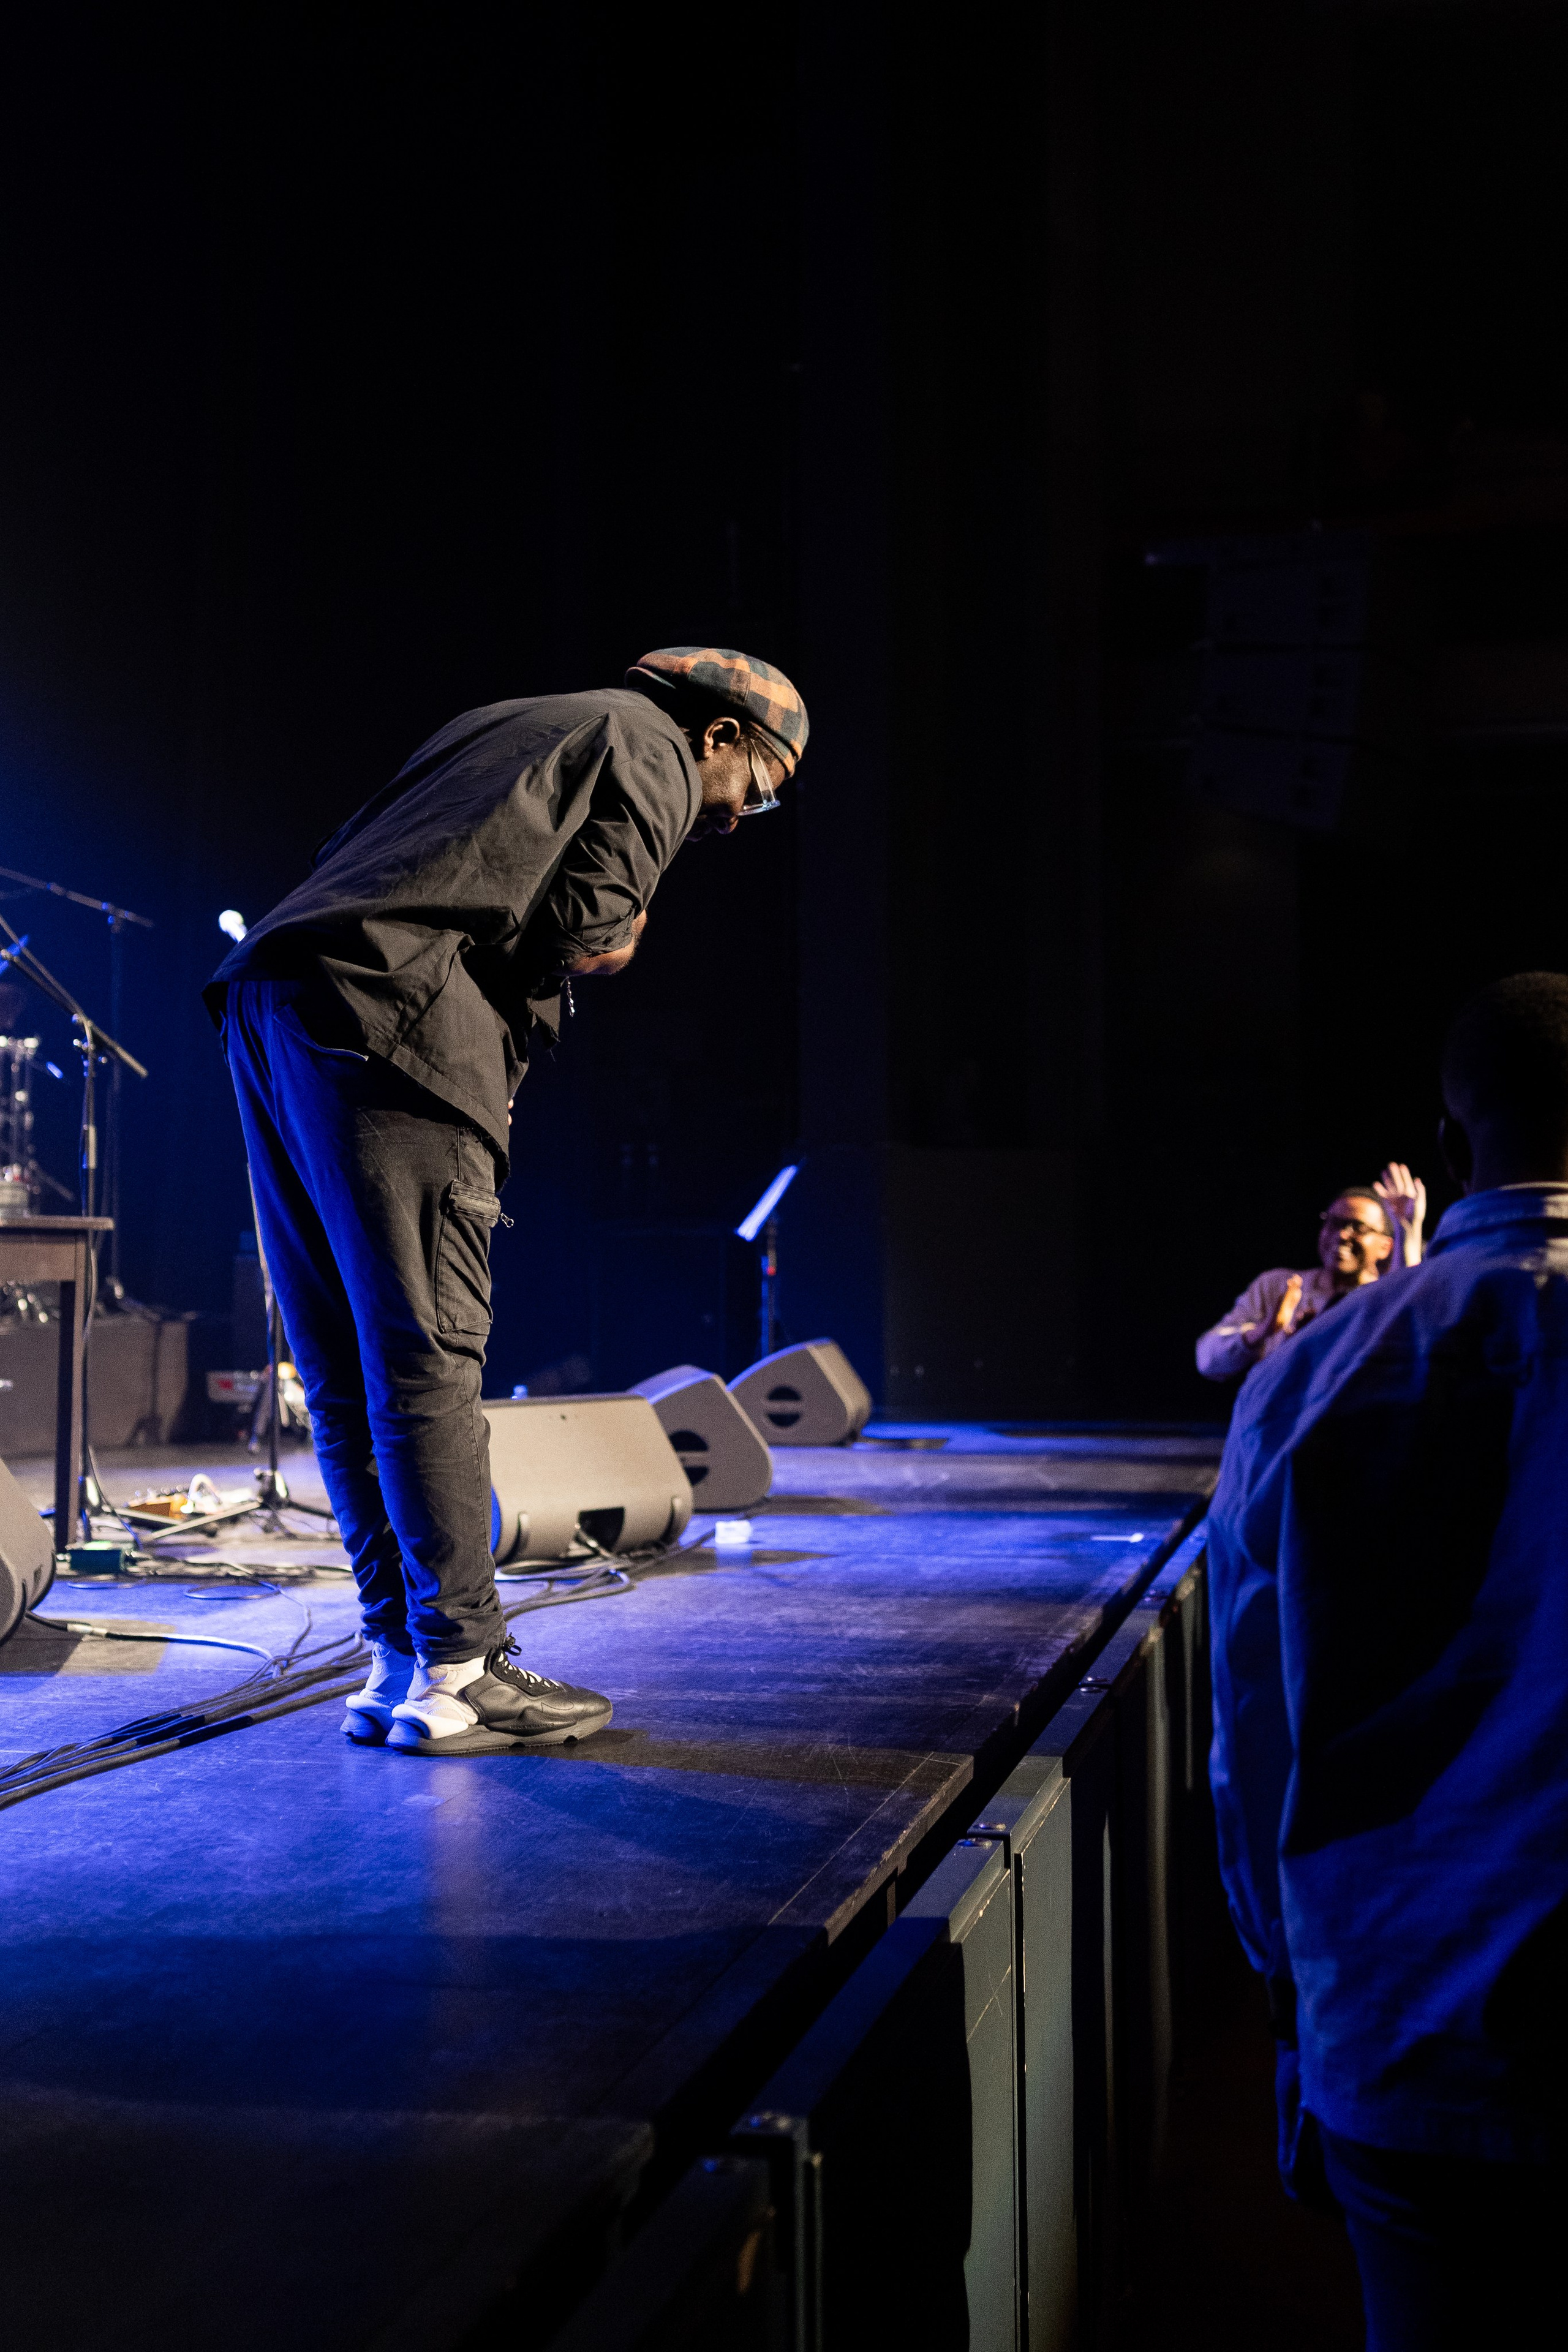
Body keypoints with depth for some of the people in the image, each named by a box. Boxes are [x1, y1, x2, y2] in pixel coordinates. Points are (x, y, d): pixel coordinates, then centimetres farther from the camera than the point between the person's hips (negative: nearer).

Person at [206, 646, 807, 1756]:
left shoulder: (518, 725, 32)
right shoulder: (654, 752, 9)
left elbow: (357, 858, 23)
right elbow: (588, 935, -6)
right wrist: (620, 938, 16)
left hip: (272, 996, 9)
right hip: (391, 1024, -9)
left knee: (345, 1368, 9)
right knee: (428, 1360, -7)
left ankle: (402, 1658, 15)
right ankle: (458, 1674, -3)